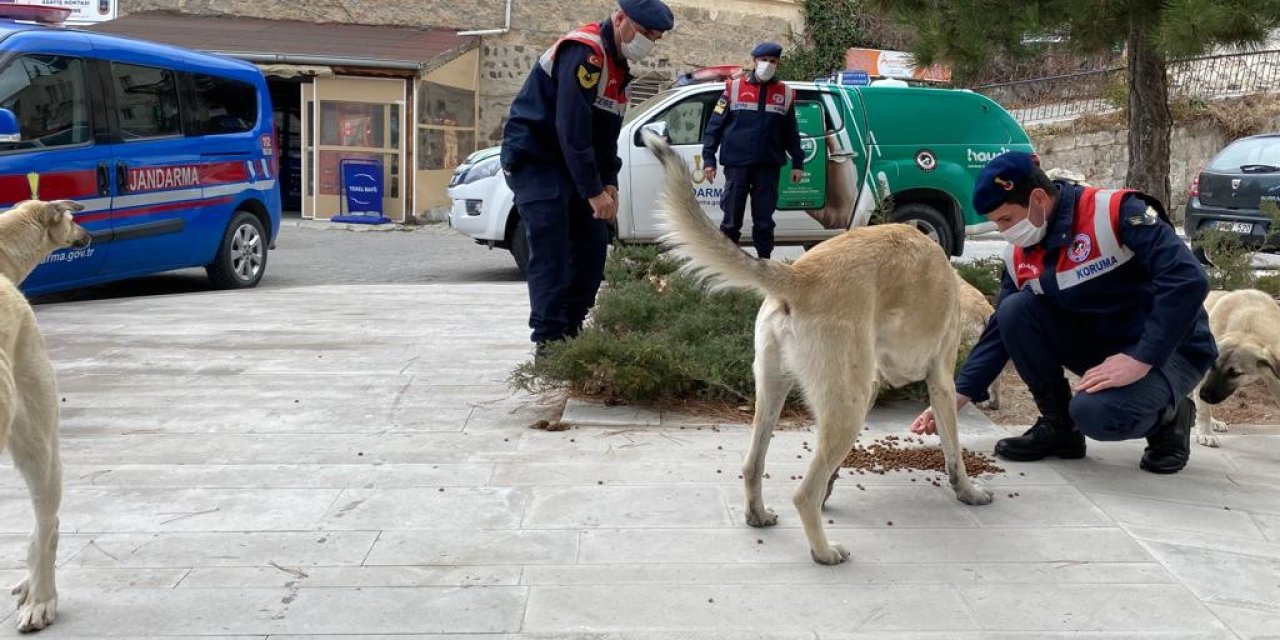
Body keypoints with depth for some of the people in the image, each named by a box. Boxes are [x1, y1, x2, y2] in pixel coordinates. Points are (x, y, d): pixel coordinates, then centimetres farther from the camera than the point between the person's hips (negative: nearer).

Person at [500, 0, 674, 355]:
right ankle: (549, 341, -14)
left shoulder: (616, 64, 10)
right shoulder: (583, 52, -21)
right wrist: (593, 191, -26)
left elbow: (606, 133, 14)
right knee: (551, 250, -16)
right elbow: (572, 129, -27)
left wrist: (609, 183, 2)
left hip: (569, 164, 10)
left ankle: (571, 332, 15)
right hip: (534, 160, -10)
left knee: (592, 244, 7)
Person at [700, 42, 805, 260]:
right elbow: (715, 125, 2)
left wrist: (797, 162, 10)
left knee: (764, 220, 5)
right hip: (736, 165, -2)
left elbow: (791, 132, 15)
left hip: (768, 167, 2)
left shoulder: (785, 94, 9)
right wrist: (708, 159, -4)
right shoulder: (734, 88, 3)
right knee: (731, 220, 2)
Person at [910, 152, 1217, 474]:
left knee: (1096, 412, -34)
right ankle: (1057, 425, 0)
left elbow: (1188, 279, -29)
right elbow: (1002, 330, 5)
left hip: (1169, 350, -6)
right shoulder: (1020, 257, -1)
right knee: (1015, 310, -15)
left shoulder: (1117, 212, -22)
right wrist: (958, 396, -5)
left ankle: (1167, 416, 1)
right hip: (1098, 347, 7)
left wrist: (1140, 360, -30)